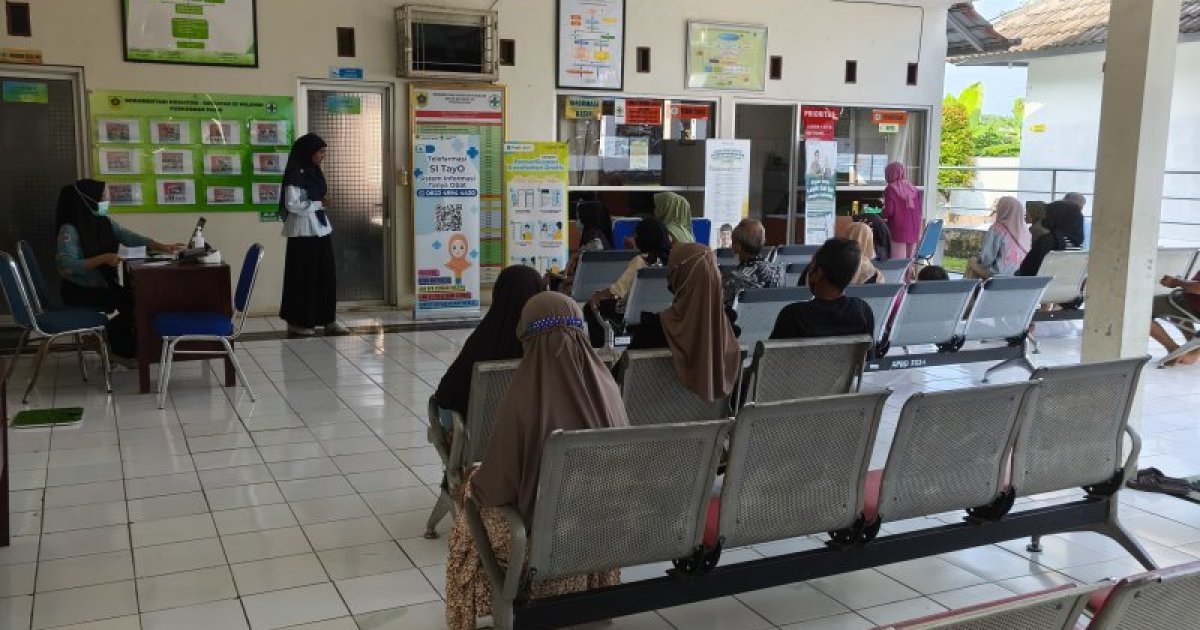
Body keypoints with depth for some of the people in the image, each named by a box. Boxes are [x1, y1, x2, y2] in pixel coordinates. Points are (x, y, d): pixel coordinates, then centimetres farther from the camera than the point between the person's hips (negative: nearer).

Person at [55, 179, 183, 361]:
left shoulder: (105, 222, 3)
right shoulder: (69, 229, -18)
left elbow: (130, 238, -2)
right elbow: (66, 266, -26)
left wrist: (163, 247, -15)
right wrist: (103, 259, -30)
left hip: (103, 284, 7)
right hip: (79, 291, -7)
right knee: (129, 301, -20)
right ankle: (124, 351, 0)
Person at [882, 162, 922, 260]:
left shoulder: (891, 189, -6)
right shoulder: (914, 189, 10)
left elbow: (888, 211, -11)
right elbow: (919, 212, 14)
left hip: (898, 230, -6)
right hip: (913, 231, 6)